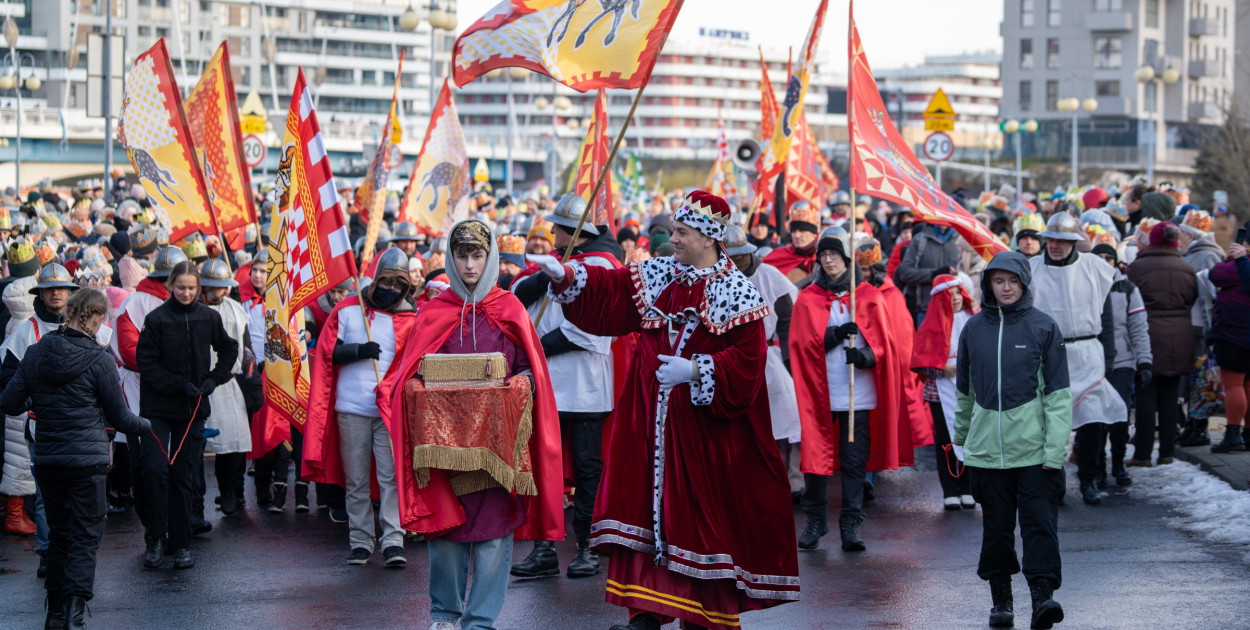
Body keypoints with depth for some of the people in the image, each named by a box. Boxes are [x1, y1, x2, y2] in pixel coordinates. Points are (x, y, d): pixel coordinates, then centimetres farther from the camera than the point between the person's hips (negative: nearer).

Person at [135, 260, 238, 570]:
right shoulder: (156, 318, -7)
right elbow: (145, 361, -7)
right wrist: (179, 384, -14)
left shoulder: (208, 317, 2)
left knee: (183, 475, 6)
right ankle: (156, 540, -1)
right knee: (155, 469, -14)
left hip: (193, 409, 2)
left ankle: (182, 544, 14)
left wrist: (214, 379, 3)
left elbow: (229, 349, 17)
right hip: (157, 407, -2)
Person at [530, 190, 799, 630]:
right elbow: (604, 292, 5)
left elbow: (745, 363, -12)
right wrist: (565, 275, -8)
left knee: (702, 514, 0)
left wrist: (694, 371, -20)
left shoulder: (737, 294, -7)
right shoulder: (656, 274, 8)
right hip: (651, 418, 5)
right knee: (648, 506, 1)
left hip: (703, 421, -4)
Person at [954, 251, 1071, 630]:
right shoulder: (974, 328, 7)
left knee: (1039, 522, -8)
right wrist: (962, 435, 23)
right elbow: (965, 390, 19)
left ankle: (1042, 595, -10)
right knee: (996, 527, 7)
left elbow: (1059, 393, -3)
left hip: (1034, 447, -3)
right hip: (987, 447, 3)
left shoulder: (1043, 327, -1)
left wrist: (1055, 447, -10)